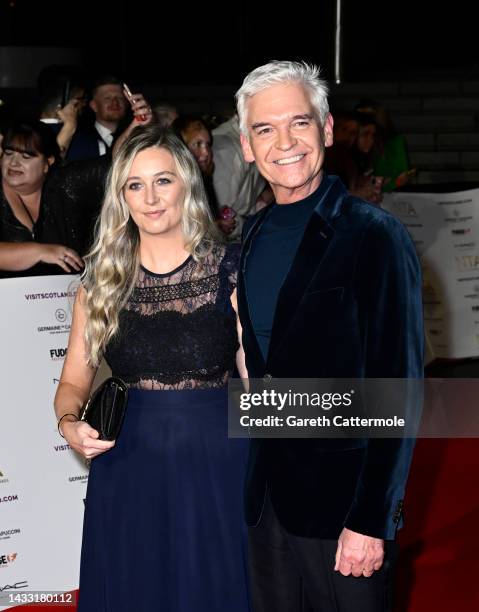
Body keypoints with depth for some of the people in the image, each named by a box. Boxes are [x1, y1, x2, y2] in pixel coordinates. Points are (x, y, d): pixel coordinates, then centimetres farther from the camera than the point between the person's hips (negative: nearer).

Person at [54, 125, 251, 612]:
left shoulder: (232, 271, -4)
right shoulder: (100, 280, 5)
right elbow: (74, 380, 11)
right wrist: (69, 424, -10)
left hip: (214, 462, -2)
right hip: (127, 467, 2)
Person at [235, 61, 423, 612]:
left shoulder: (374, 236, -12)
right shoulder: (253, 236, 7)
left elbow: (398, 385, -15)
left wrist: (372, 520, -17)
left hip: (343, 496, -6)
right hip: (266, 493, 6)